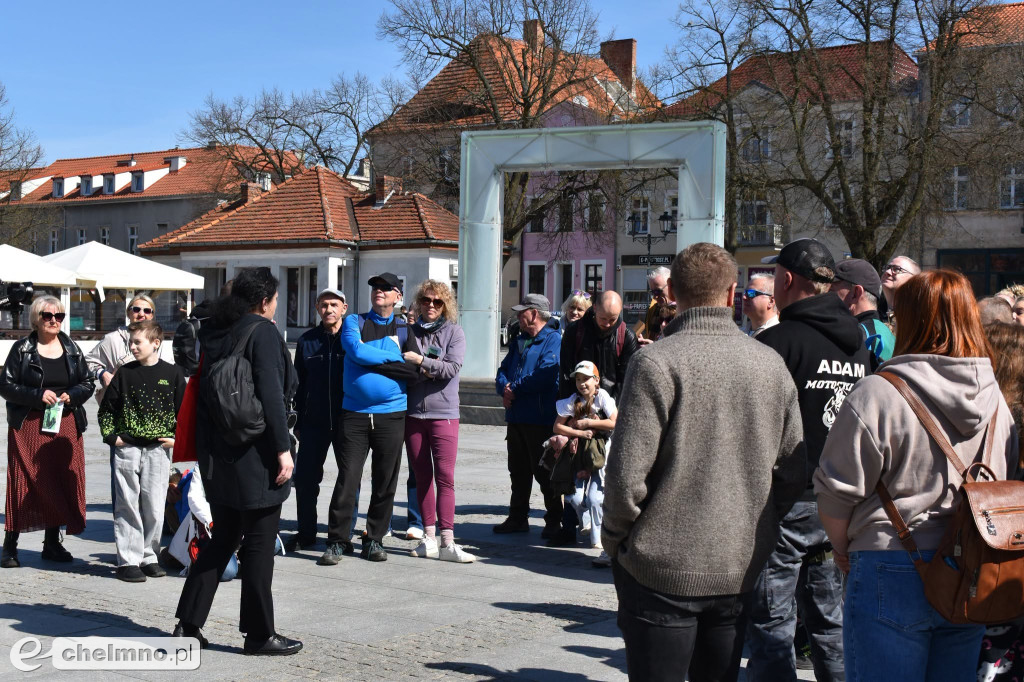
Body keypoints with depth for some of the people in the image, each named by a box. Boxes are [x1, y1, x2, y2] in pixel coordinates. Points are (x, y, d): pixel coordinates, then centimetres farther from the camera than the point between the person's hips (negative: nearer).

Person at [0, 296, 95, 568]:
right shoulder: (22, 349, 0)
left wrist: (71, 396, -8)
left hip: (66, 423, 4)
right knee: (24, 482, -5)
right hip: (29, 425, -3)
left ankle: (52, 543, 16)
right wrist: (37, 395, -16)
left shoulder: (72, 349, 10)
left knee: (61, 482, 4)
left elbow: (88, 383, 12)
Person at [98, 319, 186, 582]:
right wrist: (111, 436, 2)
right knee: (127, 505, 0)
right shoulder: (124, 373, 5)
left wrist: (177, 437, -1)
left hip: (158, 449, 0)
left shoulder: (173, 373, 3)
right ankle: (128, 560, 5)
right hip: (127, 448, 0)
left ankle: (149, 557, 14)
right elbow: (106, 409, 11)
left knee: (154, 506, 2)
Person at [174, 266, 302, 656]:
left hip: (218, 453, 8)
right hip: (256, 454, -7)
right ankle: (259, 634, 9)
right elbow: (271, 393, -19)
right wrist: (283, 448, -17)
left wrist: (205, 448, 19)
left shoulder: (213, 332, 11)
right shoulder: (262, 332, -12)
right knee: (259, 543, 2)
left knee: (223, 538, 17)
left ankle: (188, 624, 17)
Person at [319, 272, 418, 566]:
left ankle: (374, 540, 17)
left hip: (391, 414, 1)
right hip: (355, 413, -1)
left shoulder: (405, 328, 9)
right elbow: (356, 351, -12)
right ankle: (336, 542, 4)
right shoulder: (354, 322, 8)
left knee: (385, 482, 5)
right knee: (347, 478, -4)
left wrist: (370, 357, -8)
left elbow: (411, 369, -2)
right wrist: (393, 357, -6)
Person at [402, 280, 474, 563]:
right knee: (422, 475, 6)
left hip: (444, 412, -3)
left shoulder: (454, 332, 1)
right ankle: (429, 537, 13)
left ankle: (447, 542, -10)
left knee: (444, 475, -9)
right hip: (413, 412, 3)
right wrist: (424, 371, -8)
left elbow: (452, 368, -10)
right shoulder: (411, 331, 10)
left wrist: (420, 361, -15)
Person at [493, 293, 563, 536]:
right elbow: (503, 370, 17)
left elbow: (546, 376, -21)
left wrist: (515, 388, -12)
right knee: (518, 471, 13)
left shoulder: (552, 340, -9)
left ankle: (554, 521, 6)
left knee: (544, 472, -2)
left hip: (540, 418, -8)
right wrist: (504, 388, -6)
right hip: (516, 416, 8)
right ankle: (517, 518, 22)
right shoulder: (520, 341, 19)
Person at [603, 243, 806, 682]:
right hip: (742, 568, 5)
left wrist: (613, 537, -1)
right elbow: (794, 470, 6)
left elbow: (628, 473, -17)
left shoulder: (657, 362, -14)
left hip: (664, 567, -5)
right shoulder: (770, 364, 2)